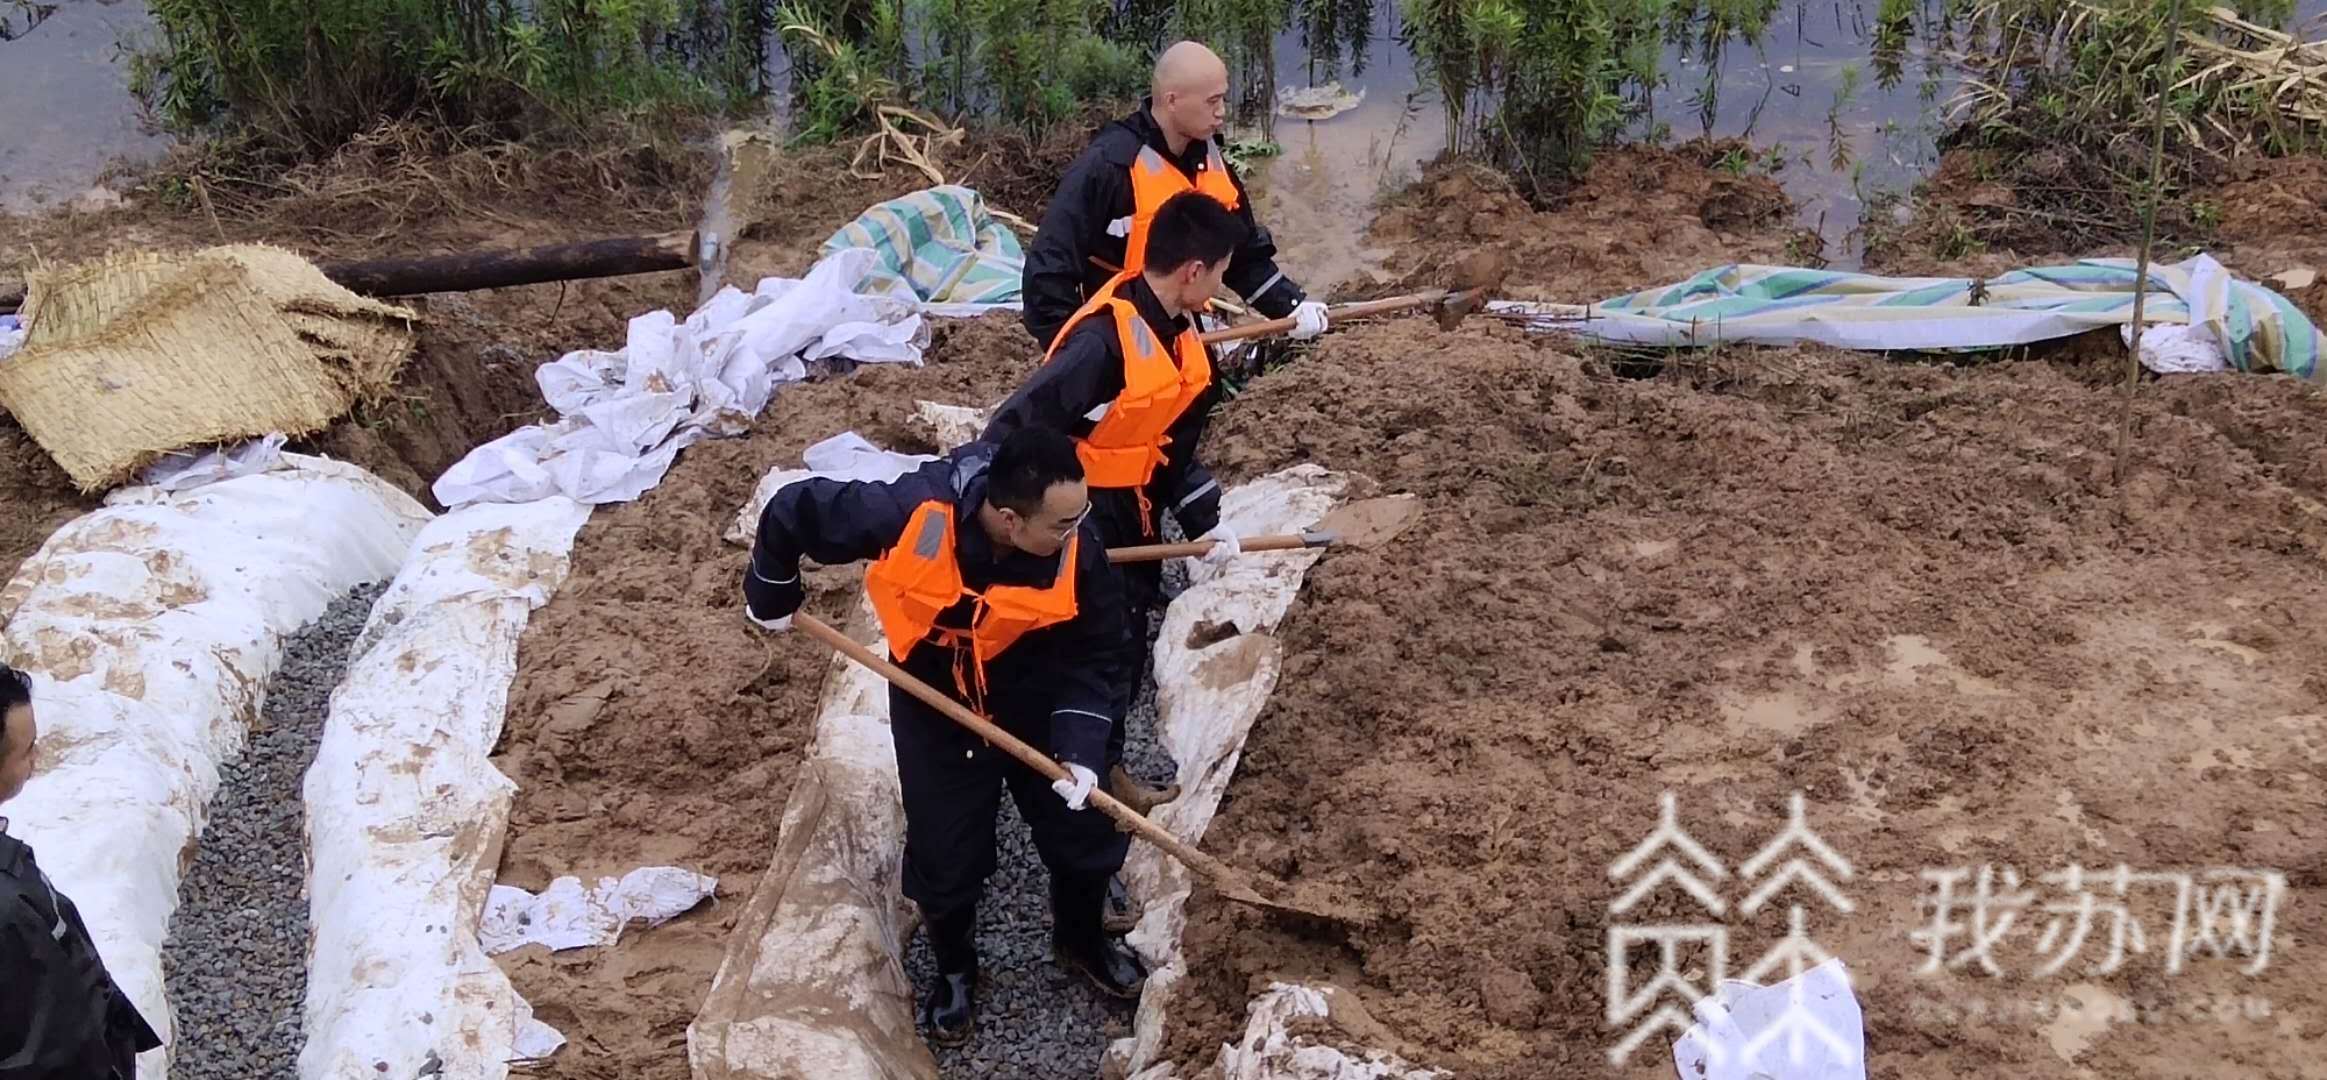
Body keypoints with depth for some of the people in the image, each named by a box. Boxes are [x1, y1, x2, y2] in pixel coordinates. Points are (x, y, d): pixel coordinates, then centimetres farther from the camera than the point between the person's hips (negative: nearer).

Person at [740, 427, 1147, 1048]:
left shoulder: (1079, 554, -28)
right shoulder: (909, 515, -36)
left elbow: (1091, 662, -15)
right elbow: (793, 512, -20)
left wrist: (1080, 752, -28)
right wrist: (772, 596, -3)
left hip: (1034, 696, 2)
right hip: (934, 701, -2)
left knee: (1089, 829, 9)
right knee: (944, 857, 5)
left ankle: (1080, 942, 42)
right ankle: (955, 972, 38)